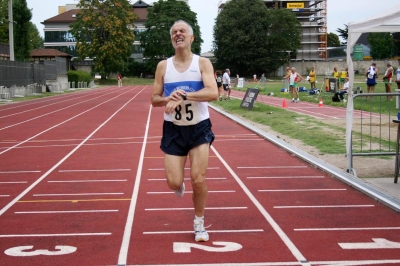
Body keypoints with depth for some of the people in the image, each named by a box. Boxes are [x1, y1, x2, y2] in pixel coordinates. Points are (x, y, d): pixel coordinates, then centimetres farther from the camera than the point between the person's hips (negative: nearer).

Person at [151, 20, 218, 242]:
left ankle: (199, 224, 16)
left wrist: (183, 95, -30)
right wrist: (168, 99, -18)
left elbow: (213, 93, -21)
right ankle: (180, 185, 37)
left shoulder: (203, 63, -6)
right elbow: (154, 99, 4)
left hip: (199, 127, -2)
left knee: (199, 179, -7)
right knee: (174, 182, -4)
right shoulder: (163, 66, 2)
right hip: (173, 129, 2)